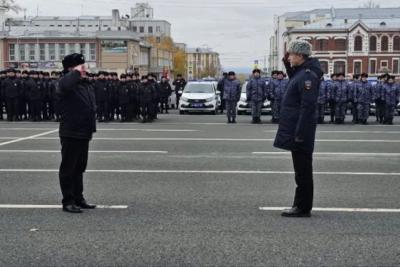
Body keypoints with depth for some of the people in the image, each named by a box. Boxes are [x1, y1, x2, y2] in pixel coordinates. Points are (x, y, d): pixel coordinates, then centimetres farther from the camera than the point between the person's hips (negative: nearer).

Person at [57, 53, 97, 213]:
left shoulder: (86, 85, 15)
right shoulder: (66, 82, -11)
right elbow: (66, 85, -38)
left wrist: (91, 128, 16)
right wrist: (77, 72, -23)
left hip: (84, 134, 8)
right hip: (70, 134, -8)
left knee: (80, 168, 16)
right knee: (68, 168, 0)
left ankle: (78, 199, 26)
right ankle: (68, 202, 5)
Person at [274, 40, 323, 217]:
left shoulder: (308, 75, -19)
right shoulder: (301, 72, 11)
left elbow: (307, 106, -24)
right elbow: (294, 80, 35)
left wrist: (299, 134, -24)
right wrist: (287, 63, 18)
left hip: (300, 132, -10)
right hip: (296, 131, 10)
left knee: (302, 171, -3)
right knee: (301, 171, 16)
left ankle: (303, 208, 5)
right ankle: (300, 206, 25)